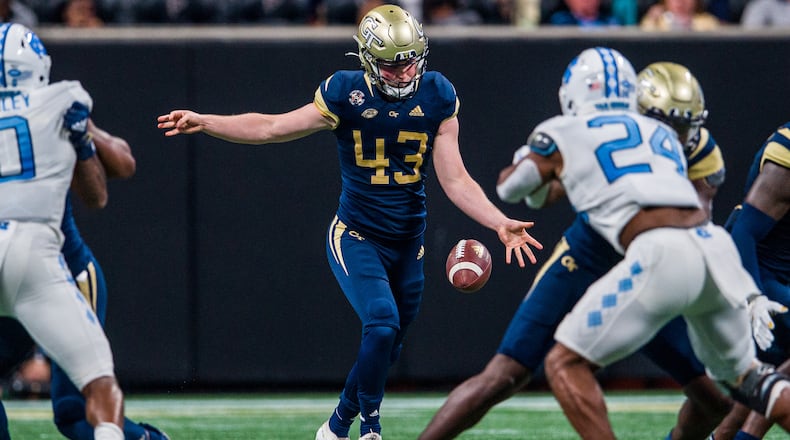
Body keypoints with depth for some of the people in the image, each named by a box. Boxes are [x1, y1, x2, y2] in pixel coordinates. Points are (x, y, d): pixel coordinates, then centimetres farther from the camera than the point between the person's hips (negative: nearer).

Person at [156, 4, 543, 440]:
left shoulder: (436, 98, -6)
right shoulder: (347, 95, -13)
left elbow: (455, 181, -4)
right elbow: (270, 128, -7)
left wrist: (500, 223, -15)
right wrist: (204, 122, -15)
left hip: (408, 242, 4)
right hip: (356, 237, -4)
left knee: (387, 348, 9)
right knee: (382, 324, -23)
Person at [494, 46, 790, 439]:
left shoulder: (563, 134, 15)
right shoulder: (662, 134, 27)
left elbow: (508, 189, 31)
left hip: (662, 258, -6)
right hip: (716, 247, 6)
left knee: (565, 364, 3)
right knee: (742, 374, 25)